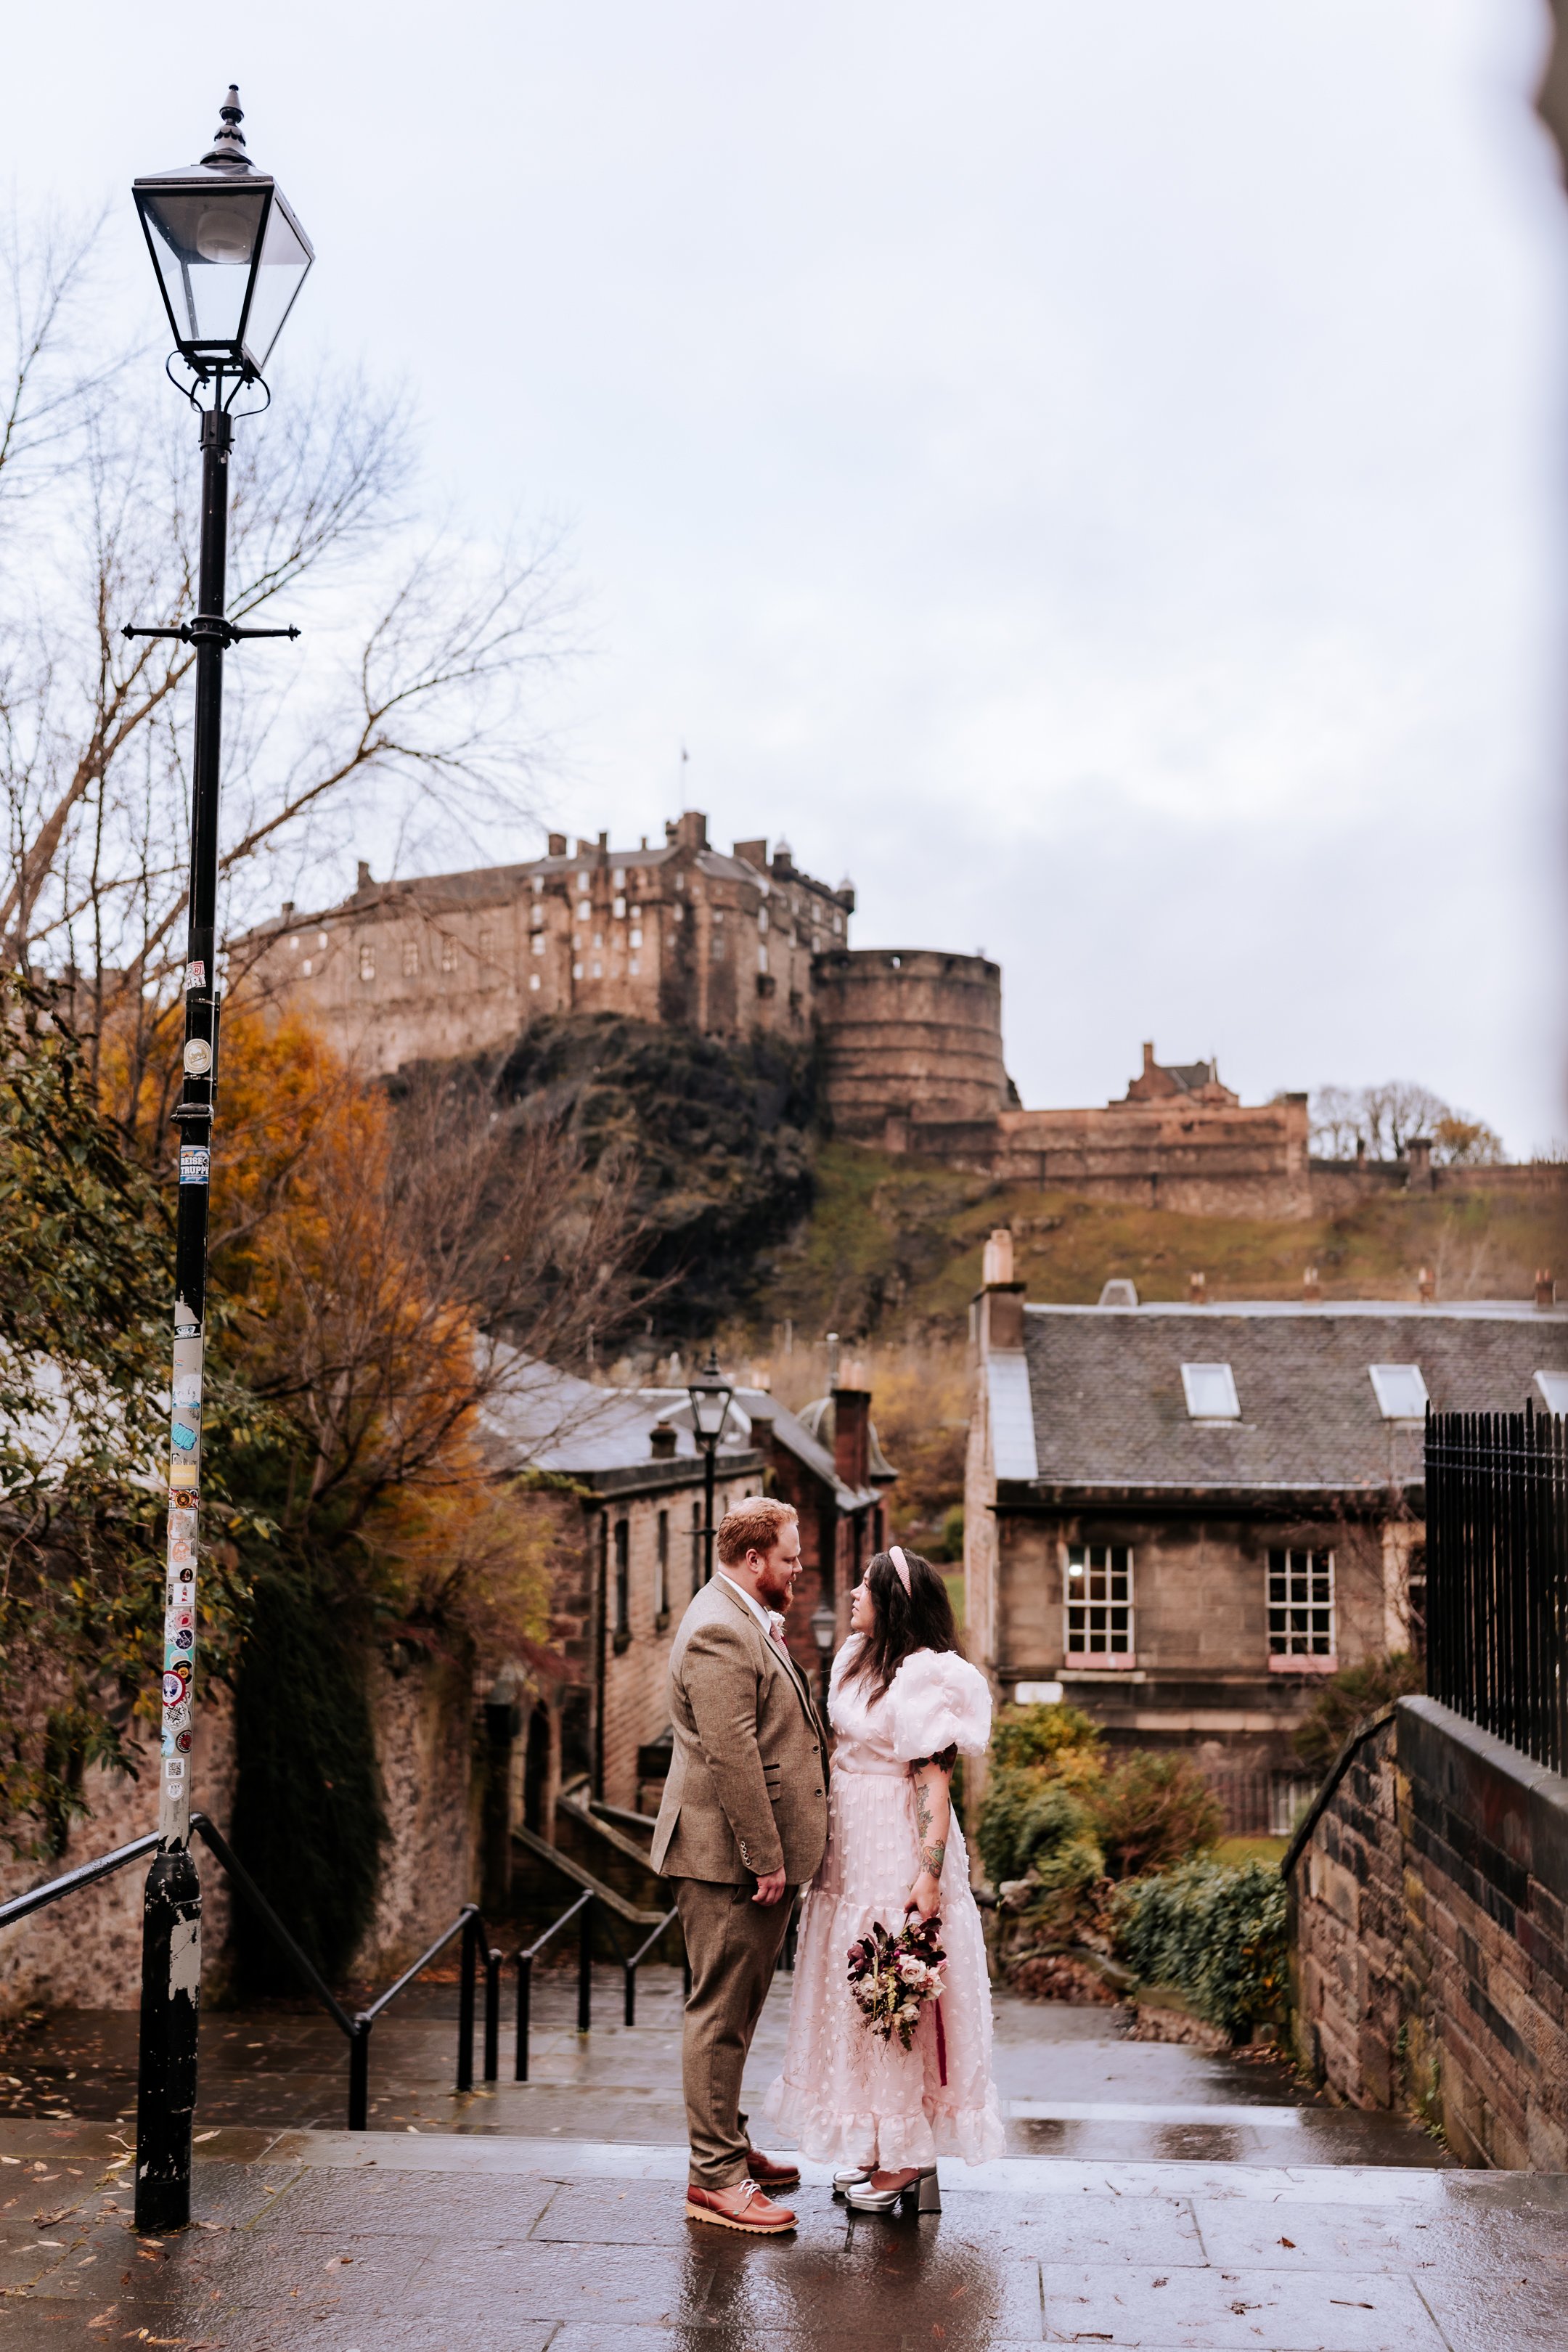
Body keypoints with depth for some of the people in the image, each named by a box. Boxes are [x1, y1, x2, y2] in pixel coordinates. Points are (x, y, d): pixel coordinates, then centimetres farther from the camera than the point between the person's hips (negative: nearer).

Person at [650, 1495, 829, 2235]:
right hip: (727, 1857, -11)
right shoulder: (718, 1631, -18)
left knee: (736, 2008, 19)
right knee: (721, 2013, -4)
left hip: (757, 1853, 11)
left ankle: (728, 2143, 31)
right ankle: (714, 2178, 2)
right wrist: (766, 1858, -21)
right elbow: (732, 1755, -23)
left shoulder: (750, 1624, 17)